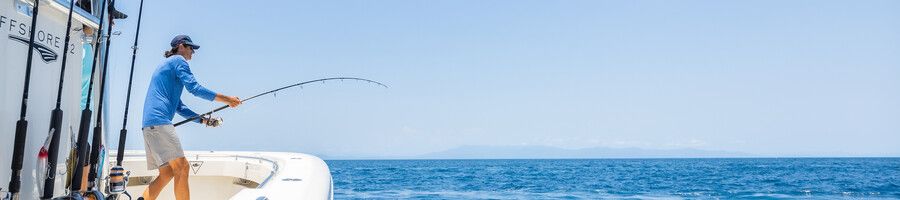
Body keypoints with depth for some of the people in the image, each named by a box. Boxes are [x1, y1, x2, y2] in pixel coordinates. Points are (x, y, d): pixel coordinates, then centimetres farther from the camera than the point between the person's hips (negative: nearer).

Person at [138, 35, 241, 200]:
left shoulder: (165, 66, 32)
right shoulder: (178, 60, 4)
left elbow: (178, 106, 31)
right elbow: (194, 88, -11)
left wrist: (203, 120, 24)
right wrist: (226, 99, -7)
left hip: (149, 124, 10)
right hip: (159, 121, -10)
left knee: (167, 173, 7)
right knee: (181, 167, -14)